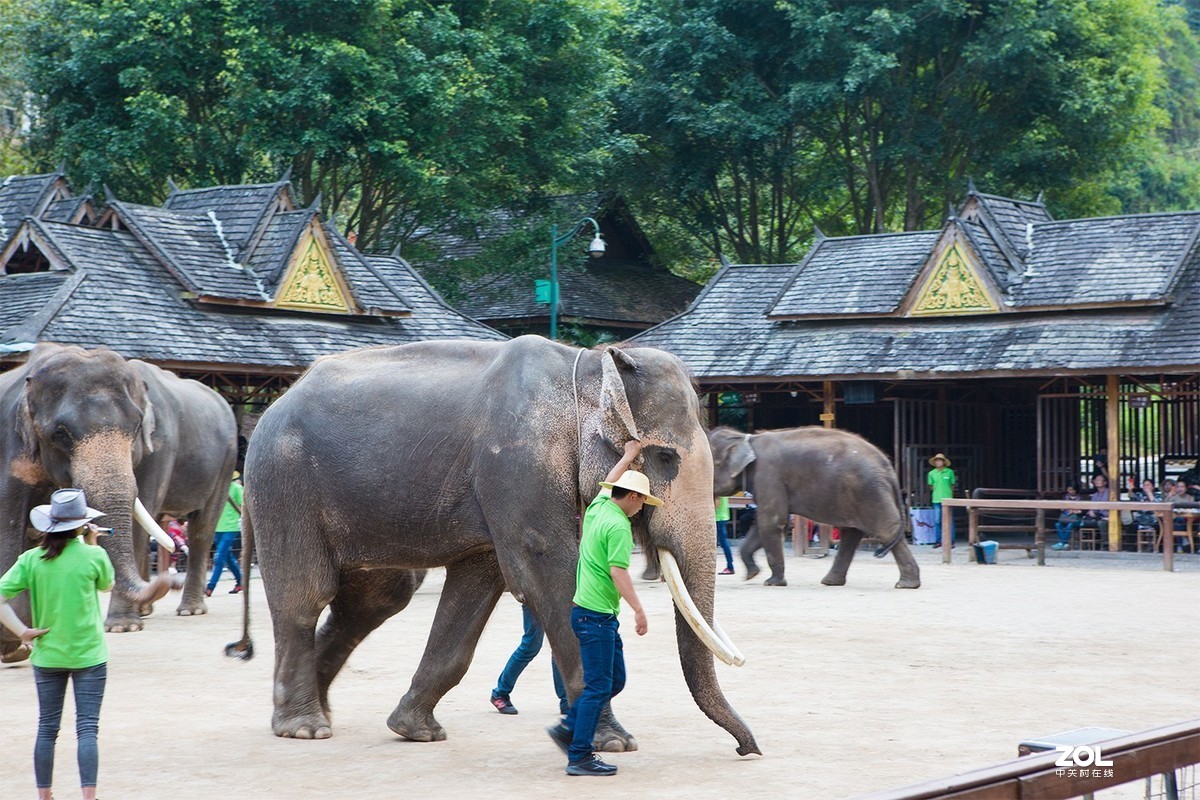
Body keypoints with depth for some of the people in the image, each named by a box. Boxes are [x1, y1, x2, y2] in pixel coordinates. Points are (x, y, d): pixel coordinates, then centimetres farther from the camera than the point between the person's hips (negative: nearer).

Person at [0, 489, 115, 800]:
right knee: (87, 728, -1)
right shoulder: (93, 556, -10)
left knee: (47, 728, 12)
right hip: (88, 654, -3)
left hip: (47, 655, 3)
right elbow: (107, 585, 11)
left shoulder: (31, 559, -3)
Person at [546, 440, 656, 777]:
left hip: (600, 615, 10)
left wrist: (629, 456, 41)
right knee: (599, 686, -7)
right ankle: (579, 757, -5)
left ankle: (568, 728, 17)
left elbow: (608, 483, 31)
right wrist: (638, 610, -21)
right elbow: (618, 571, -22)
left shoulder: (597, 507, 10)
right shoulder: (618, 525, -16)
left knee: (615, 679, 14)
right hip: (596, 614, -10)